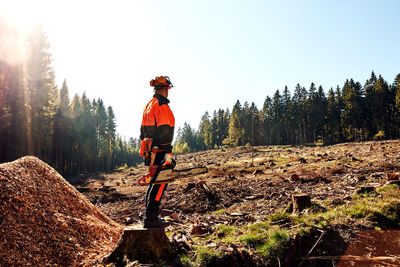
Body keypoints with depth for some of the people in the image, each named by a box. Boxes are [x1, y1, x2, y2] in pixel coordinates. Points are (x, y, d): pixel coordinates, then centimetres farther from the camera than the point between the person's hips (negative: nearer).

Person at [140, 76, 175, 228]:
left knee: (154, 182, 16)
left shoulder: (148, 105, 18)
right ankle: (151, 218, -3)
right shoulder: (162, 105, -12)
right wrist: (168, 154, -21)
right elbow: (164, 131, -20)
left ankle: (149, 217, 22)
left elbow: (143, 130, 21)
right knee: (160, 183, -5)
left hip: (150, 150, 10)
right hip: (160, 150, -10)